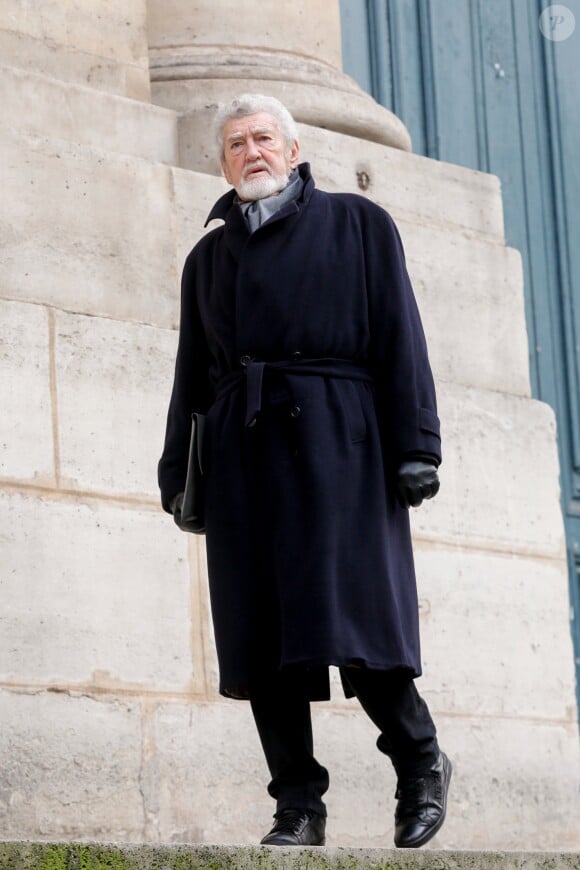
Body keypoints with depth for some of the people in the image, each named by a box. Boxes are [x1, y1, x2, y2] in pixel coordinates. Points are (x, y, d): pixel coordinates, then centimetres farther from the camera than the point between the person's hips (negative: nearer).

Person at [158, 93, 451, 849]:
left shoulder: (358, 224, 11)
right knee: (262, 636, -3)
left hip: (336, 443, -4)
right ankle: (297, 806, 2)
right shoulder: (210, 255, 22)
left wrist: (415, 444, -7)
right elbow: (191, 374, 20)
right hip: (241, 450, 4)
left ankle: (421, 763, 7)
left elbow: (400, 340, 3)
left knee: (350, 615, -13)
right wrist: (177, 470, 10)